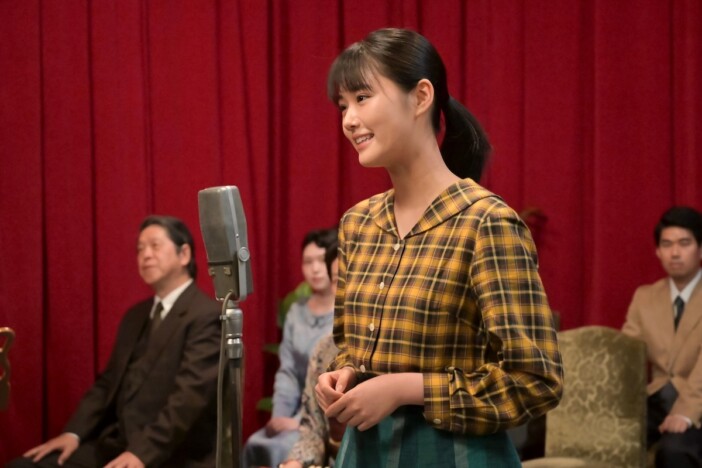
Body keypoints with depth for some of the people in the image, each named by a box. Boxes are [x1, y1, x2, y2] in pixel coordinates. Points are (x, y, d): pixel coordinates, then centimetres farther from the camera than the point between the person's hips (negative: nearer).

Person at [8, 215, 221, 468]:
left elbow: (189, 395, -19)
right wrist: (74, 433, 1)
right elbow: (108, 382, 18)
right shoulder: (136, 316, 20)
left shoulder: (208, 317, -9)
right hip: (117, 446, 8)